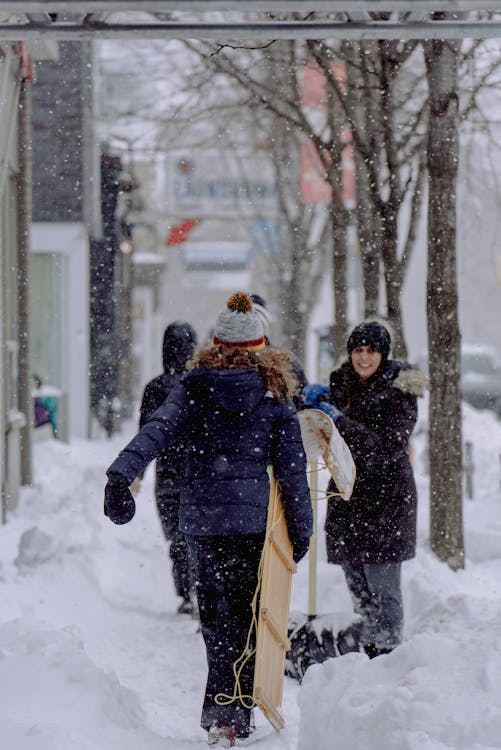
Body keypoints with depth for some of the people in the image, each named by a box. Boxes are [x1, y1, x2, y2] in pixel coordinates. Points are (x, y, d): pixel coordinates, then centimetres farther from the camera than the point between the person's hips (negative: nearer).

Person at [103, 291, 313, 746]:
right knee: (243, 616, 4)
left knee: (214, 611, 16)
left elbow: (157, 431, -13)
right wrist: (302, 530, 8)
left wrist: (121, 475, -22)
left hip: (199, 516, 2)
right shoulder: (274, 396, 1)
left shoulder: (193, 388, 4)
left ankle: (221, 712, 23)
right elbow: (292, 469, 1)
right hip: (251, 517, -2)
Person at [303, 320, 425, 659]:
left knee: (383, 593, -8)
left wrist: (340, 420, -21)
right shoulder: (344, 384, 13)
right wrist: (319, 401, 3)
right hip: (347, 495, 7)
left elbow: (388, 449, -17)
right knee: (360, 590, 8)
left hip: (385, 501, -7)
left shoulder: (399, 393, -7)